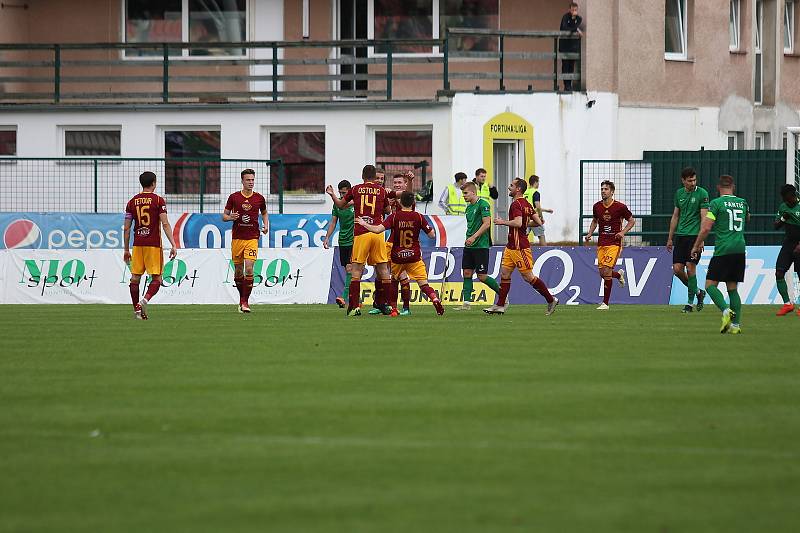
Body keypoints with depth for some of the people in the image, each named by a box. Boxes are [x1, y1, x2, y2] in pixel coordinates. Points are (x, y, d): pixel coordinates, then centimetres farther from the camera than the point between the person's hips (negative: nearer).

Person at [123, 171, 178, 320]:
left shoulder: (132, 202, 8)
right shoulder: (158, 200, -2)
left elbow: (126, 228, 8)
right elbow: (165, 224, -9)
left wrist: (126, 250, 15)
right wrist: (173, 245, -9)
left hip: (138, 244, 3)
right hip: (154, 244, -3)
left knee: (135, 277, 9)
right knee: (156, 278, 1)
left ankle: (137, 309, 6)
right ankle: (145, 300, -22)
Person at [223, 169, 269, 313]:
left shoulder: (259, 198, 4)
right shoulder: (234, 197, 2)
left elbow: (264, 213, 23)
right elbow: (224, 216, 8)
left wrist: (266, 225, 4)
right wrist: (230, 217, -15)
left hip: (252, 238, -1)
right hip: (237, 238, 1)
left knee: (249, 269, -15)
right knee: (238, 271, 7)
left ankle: (245, 301, -10)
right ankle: (242, 298, 28)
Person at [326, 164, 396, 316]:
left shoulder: (356, 189, 6)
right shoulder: (382, 191, 8)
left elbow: (340, 204, 20)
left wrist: (332, 194, 37)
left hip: (360, 234, -1)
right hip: (377, 233, 1)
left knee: (356, 270, -1)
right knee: (383, 269, 9)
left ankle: (354, 306, -8)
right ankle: (385, 304, 11)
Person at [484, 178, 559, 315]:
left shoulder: (516, 204, -17)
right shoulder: (526, 204, 13)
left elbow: (518, 223, -31)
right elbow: (538, 222, 13)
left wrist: (503, 222, -18)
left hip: (520, 247, -10)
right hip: (512, 246, 10)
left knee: (528, 277, -4)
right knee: (504, 274, 7)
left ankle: (551, 300, 4)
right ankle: (500, 305, 7)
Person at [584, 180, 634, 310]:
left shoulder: (620, 207, -8)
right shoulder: (597, 207, 4)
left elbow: (632, 221, 4)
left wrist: (623, 232, -11)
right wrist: (590, 233, 8)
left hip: (614, 243, -5)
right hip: (601, 243, 5)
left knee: (607, 271, -15)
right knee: (602, 273, 4)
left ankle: (605, 303, -7)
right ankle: (619, 274, 40)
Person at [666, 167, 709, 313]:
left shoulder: (702, 193, -5)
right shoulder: (679, 193, 11)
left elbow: (704, 217, -9)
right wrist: (670, 238, 18)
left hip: (694, 235, -5)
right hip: (680, 235, 6)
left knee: (690, 268, -9)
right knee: (677, 269, 0)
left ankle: (690, 302, 2)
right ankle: (697, 292, 20)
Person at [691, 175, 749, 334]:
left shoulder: (716, 203, -5)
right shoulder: (743, 203, 12)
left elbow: (706, 228, -9)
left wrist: (696, 246, 3)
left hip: (723, 250, -5)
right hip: (740, 249, 5)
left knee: (710, 285, 0)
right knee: (733, 288, 11)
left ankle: (726, 310, -23)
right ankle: (736, 325, 2)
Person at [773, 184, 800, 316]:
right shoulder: (783, 207, 7)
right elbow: (776, 226, 12)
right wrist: (782, 219, -9)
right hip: (788, 243, 5)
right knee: (779, 272, -8)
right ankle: (787, 304, -2)